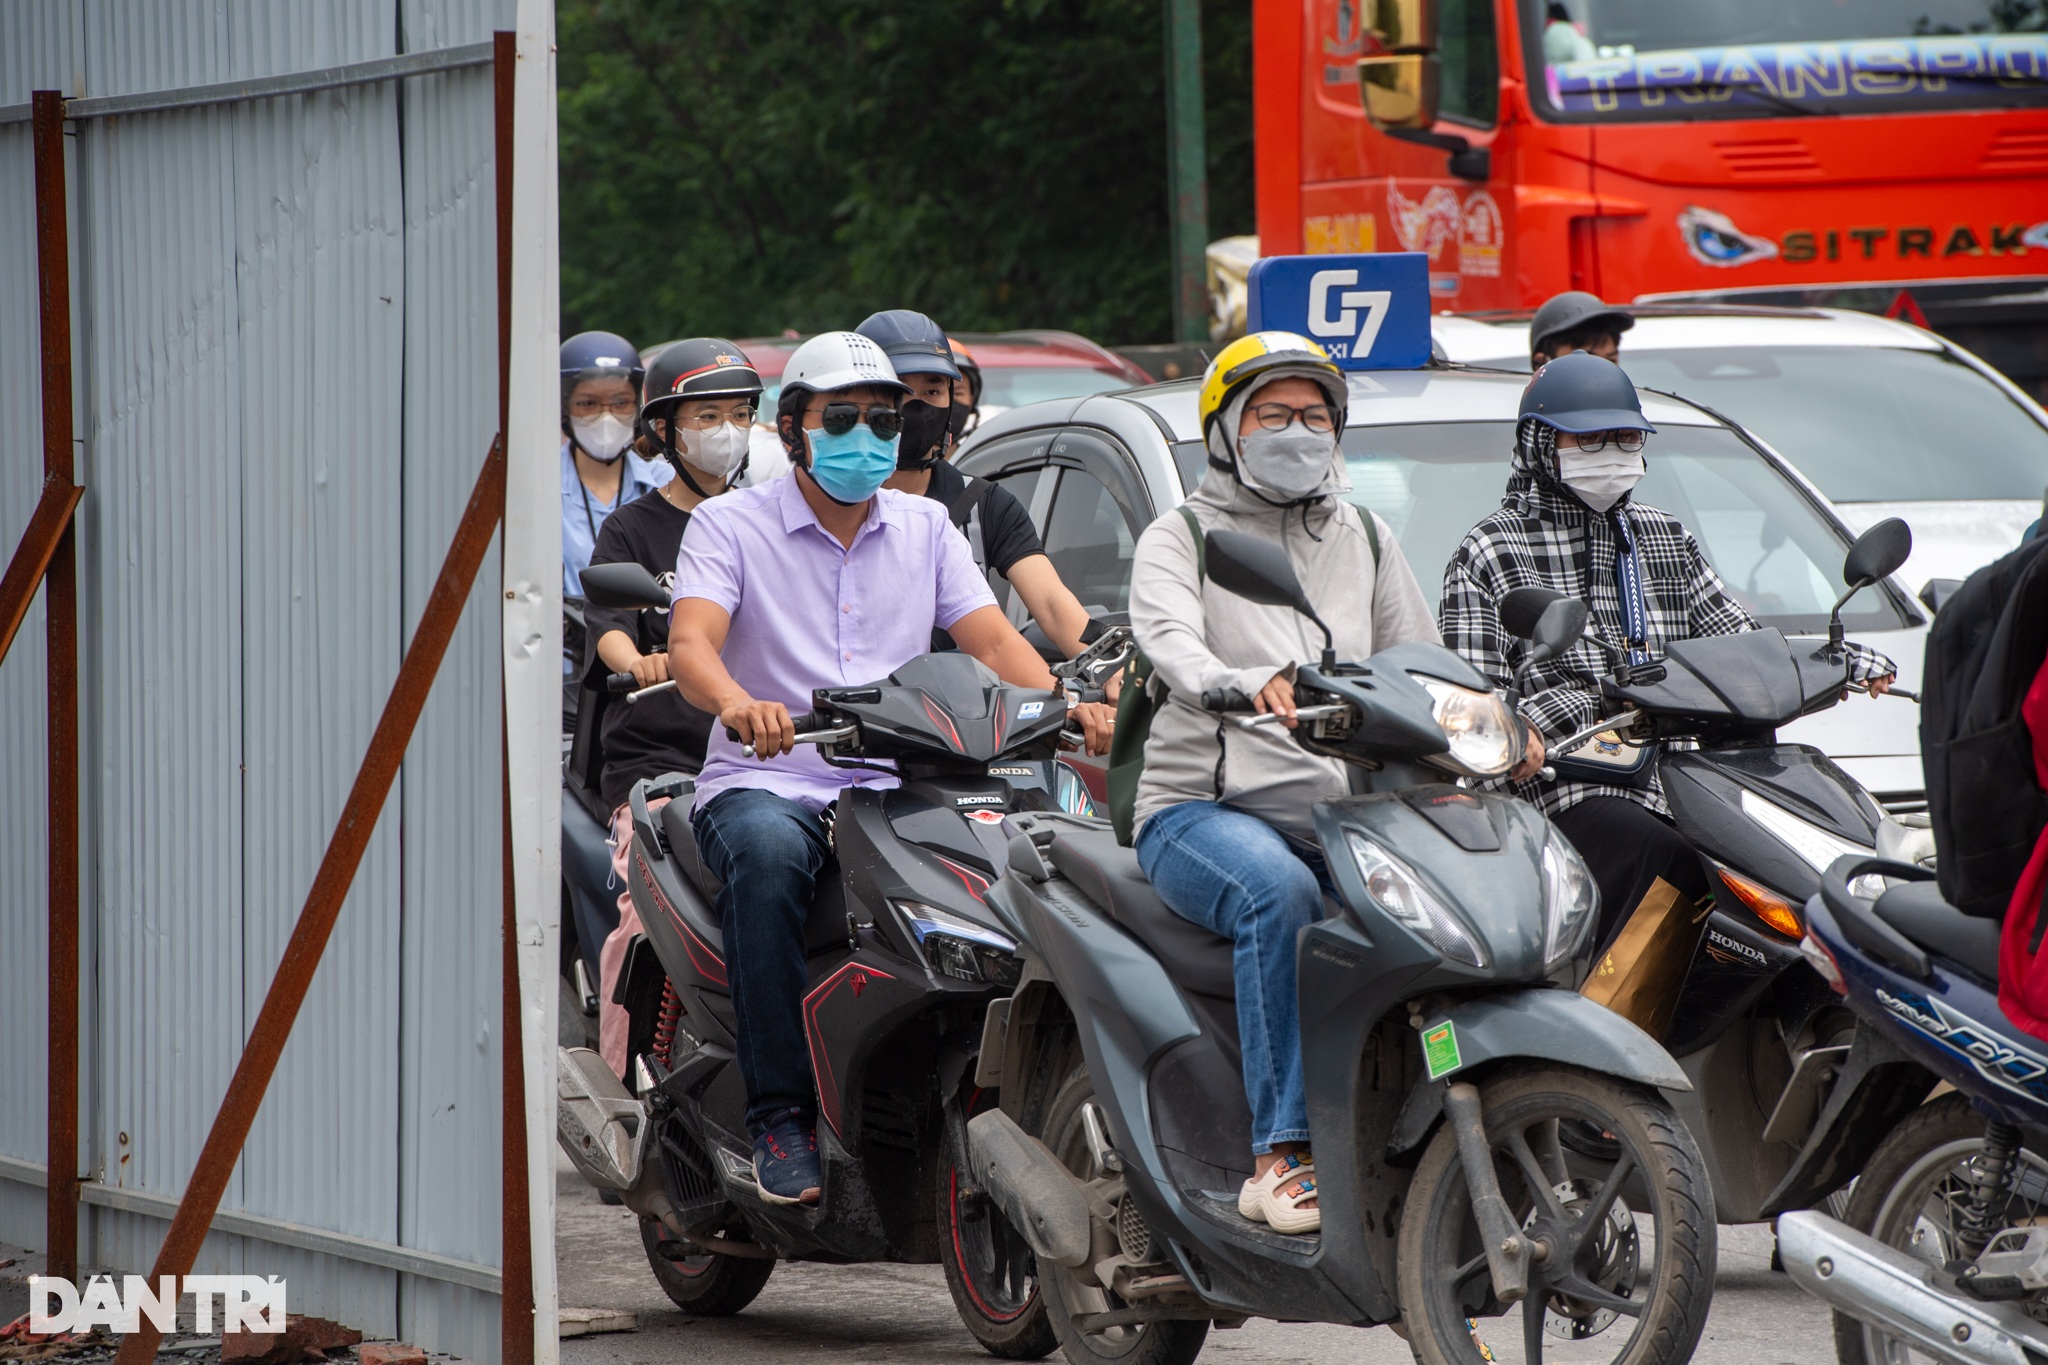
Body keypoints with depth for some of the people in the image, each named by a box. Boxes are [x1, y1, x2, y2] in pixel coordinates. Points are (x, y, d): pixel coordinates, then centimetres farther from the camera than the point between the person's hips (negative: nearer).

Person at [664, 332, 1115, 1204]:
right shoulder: (731, 524, 4)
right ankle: (778, 1114, -32)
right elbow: (689, 645, -13)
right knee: (768, 855, -39)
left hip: (896, 789, 3)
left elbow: (992, 640, 6)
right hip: (765, 781, -3)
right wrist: (737, 703, -37)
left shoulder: (924, 527, 17)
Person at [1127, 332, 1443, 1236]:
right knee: (1280, 894, -37)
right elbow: (1171, 643, -15)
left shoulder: (1366, 543, 22)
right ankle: (1282, 1154, -40)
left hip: (1340, 809, 4)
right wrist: (1248, 686, -37)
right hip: (1203, 807, -4)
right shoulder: (1180, 539, 7)